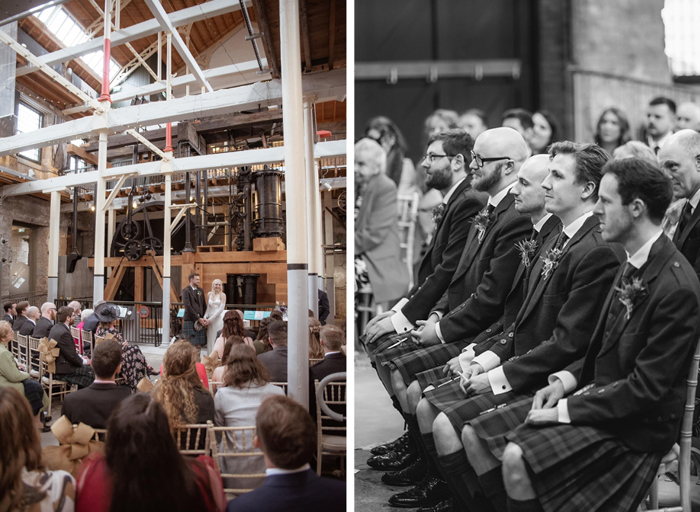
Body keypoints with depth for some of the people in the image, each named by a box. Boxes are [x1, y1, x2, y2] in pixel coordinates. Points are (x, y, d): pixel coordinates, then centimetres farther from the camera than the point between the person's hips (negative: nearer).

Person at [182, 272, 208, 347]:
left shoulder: (200, 290, 16)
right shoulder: (186, 291, -4)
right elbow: (188, 307, -12)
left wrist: (204, 318, 1)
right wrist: (198, 318, -13)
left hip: (200, 321, 6)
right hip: (190, 321, -6)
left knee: (199, 345, 2)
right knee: (192, 345, -6)